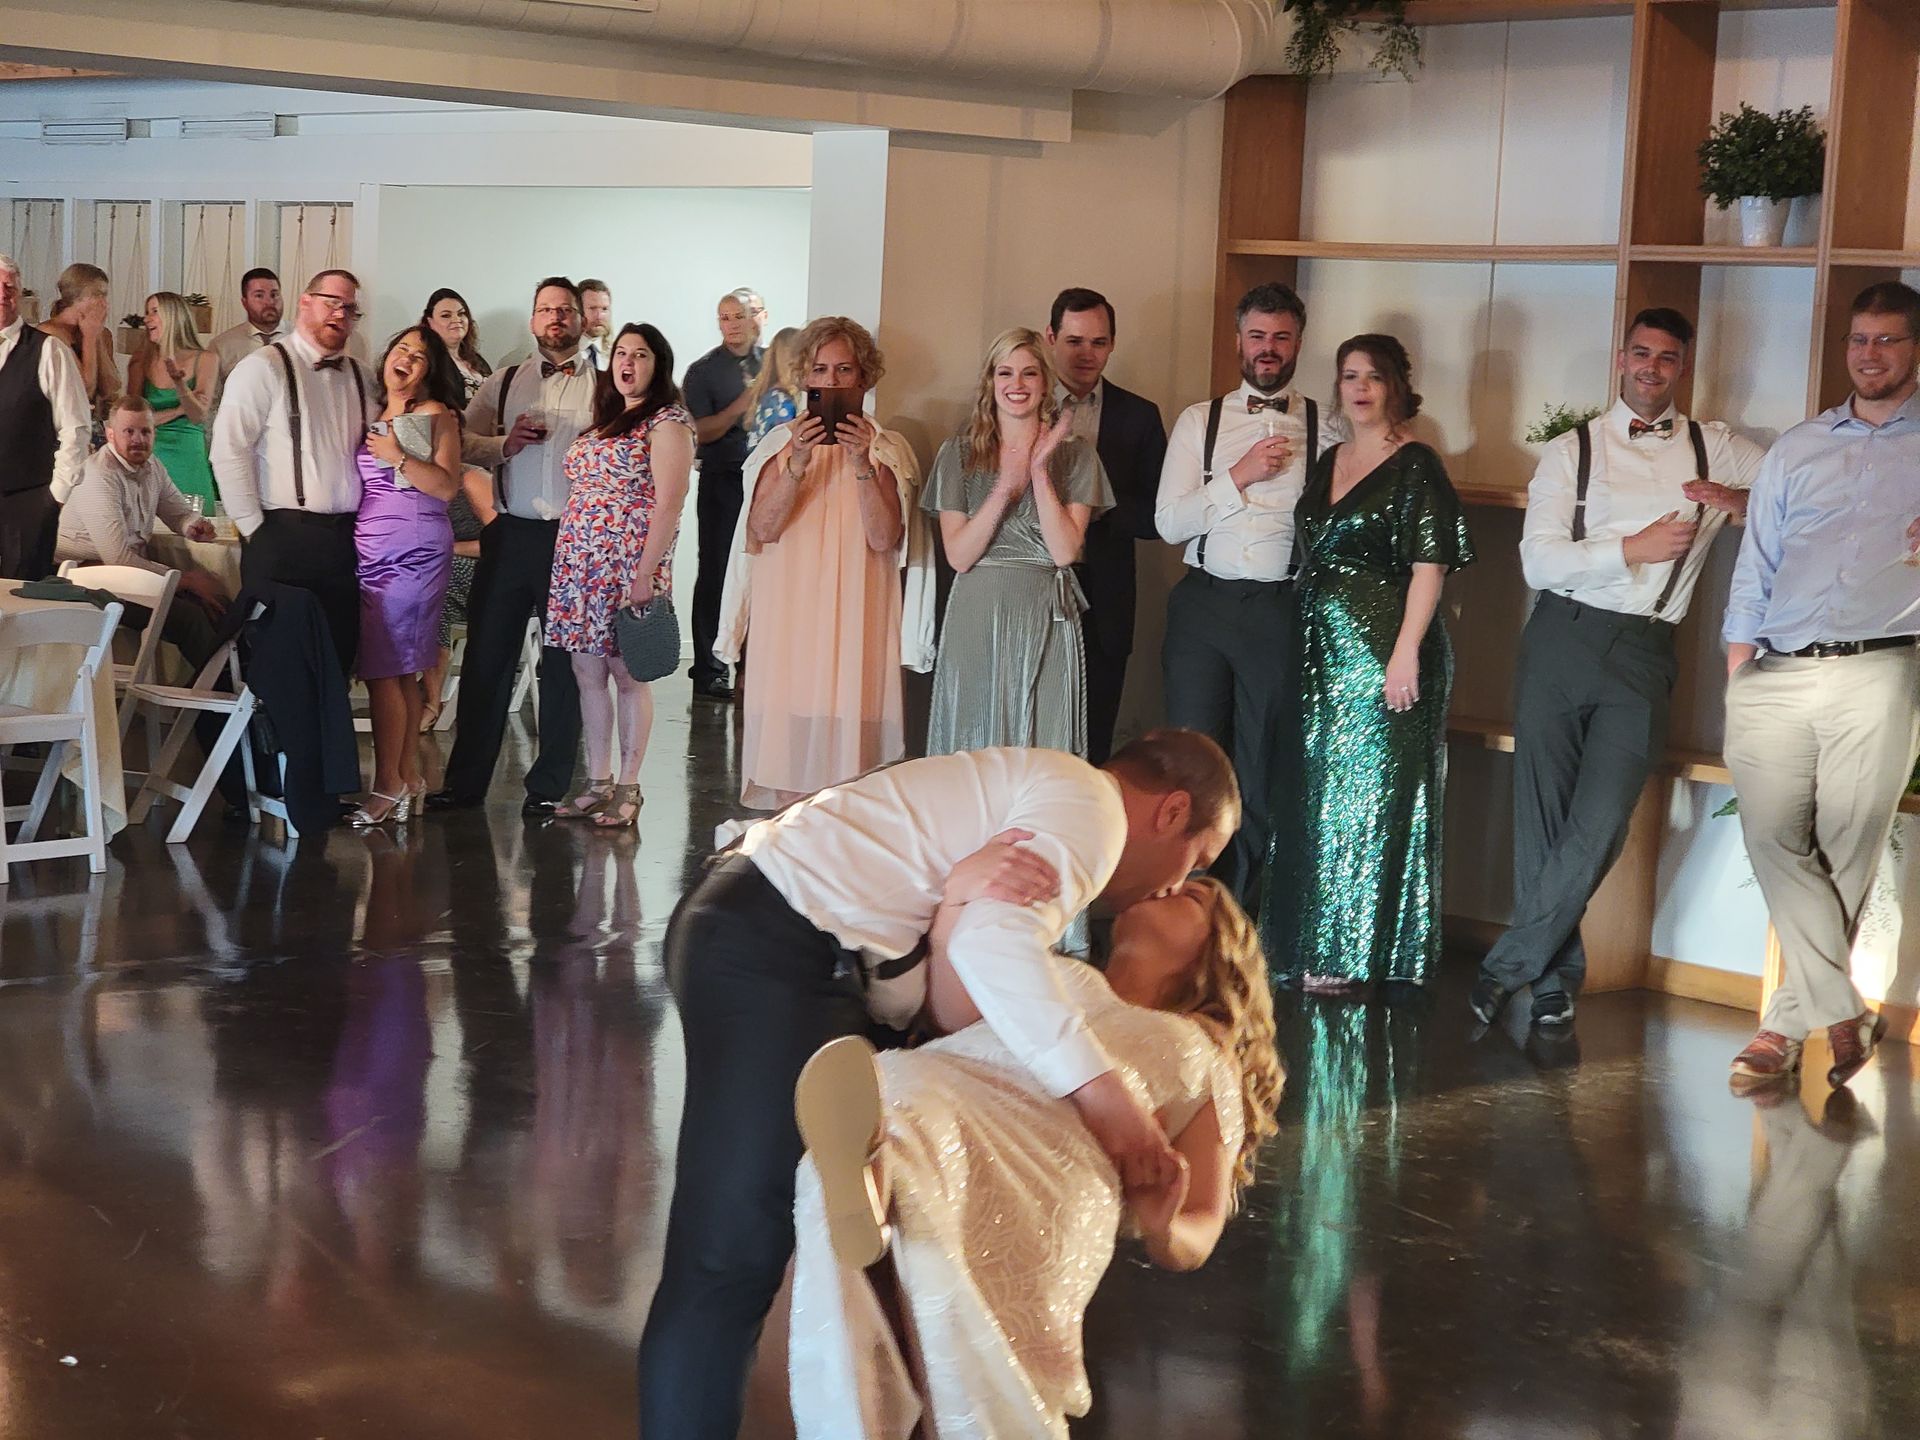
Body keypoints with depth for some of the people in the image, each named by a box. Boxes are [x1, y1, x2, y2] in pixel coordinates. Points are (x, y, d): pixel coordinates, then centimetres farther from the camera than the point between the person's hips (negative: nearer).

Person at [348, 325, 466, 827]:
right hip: (369, 553, 6)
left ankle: (388, 786, -4)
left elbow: (448, 486, -10)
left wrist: (398, 456, -13)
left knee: (384, 669, -9)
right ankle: (408, 777, 14)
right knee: (399, 671, 8)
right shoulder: (370, 415, 18)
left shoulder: (436, 415, -1)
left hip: (411, 553, -6)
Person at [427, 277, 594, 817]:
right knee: (487, 656, 5)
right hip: (511, 534, 2)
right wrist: (504, 443, -6)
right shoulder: (505, 382, 12)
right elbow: (460, 442, 9)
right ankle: (466, 780, 13)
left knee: (563, 663, 5)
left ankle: (548, 787, 14)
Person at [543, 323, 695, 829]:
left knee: (629, 675, -1)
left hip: (628, 567, -7)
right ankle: (597, 781, 14)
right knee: (587, 674, 7)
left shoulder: (667, 422, -7)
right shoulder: (606, 421, 17)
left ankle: (627, 787, 6)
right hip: (579, 563, 7)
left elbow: (667, 504, -13)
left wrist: (645, 574, -18)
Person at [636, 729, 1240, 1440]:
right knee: (737, 1247, -13)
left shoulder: (1031, 791, 26)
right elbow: (994, 941, -23)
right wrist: (1100, 1089, -24)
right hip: (773, 954, -11)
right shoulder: (1091, 804, -5)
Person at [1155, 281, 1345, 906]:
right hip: (1204, 602, 1)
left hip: (1281, 608, -1)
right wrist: (1241, 476, -9)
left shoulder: (1326, 430, 4)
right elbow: (1169, 523, 0)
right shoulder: (1199, 421, 8)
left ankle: (1241, 914, 14)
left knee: (1261, 766, 5)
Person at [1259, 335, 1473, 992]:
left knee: (1368, 794, -2)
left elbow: (1430, 565, -13)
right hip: (1320, 649, 7)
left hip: (1381, 650, -7)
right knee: (1310, 795, 8)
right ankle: (1309, 944, 17)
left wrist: (1406, 652, -20)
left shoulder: (1415, 466, -6)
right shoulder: (1328, 463, 15)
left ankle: (1350, 954, 4)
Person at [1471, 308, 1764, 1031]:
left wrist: (1745, 500, -4)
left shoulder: (1717, 451, 12)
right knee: (1541, 819, 2)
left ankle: (1508, 965, 0)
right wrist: (1636, 548, -12)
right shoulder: (1573, 450, 7)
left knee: (1598, 826, -10)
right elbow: (1540, 561, -3)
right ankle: (1556, 973, 15)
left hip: (1642, 653, 0)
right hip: (1561, 639, 0)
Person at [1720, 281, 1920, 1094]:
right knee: (1773, 838, -7)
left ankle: (1790, 1024, 9)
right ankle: (1842, 1014, -3)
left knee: (1844, 851, -1)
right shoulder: (1796, 451, 19)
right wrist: (1735, 683, 8)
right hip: (1776, 673, 3)